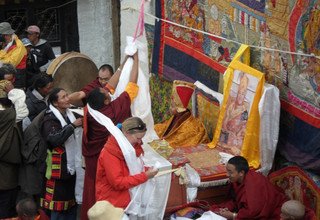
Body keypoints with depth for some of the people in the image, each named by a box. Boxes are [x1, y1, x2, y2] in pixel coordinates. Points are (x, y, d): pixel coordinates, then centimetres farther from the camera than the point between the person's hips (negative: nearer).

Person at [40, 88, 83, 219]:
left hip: (72, 163, 8)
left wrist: (81, 125, 9)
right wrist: (72, 126, -27)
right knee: (58, 199, -3)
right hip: (59, 167, -8)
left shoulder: (69, 115, 11)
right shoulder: (50, 119, -12)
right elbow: (54, 139, -29)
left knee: (72, 199, 16)